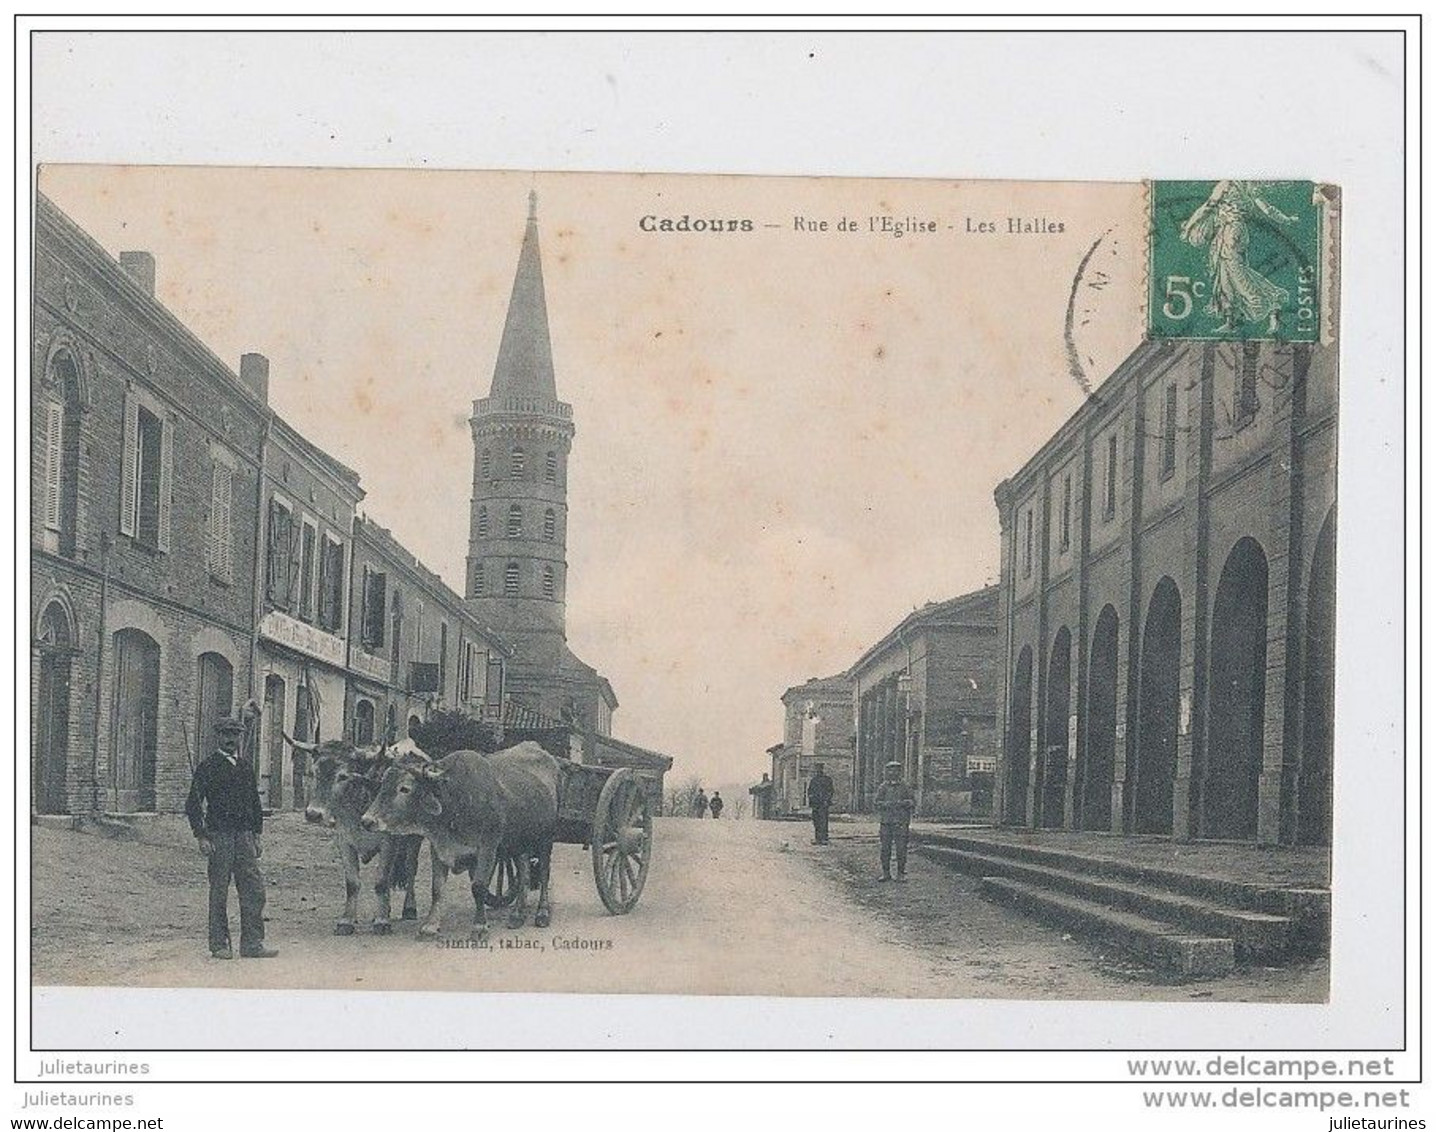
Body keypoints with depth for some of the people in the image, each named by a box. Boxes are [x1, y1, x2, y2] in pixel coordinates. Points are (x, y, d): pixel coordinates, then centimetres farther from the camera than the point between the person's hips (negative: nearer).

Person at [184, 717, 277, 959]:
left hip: (244, 835, 5)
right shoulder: (208, 767, -1)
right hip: (219, 835, -5)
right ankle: (219, 945, 8)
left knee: (254, 889, -1)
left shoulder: (245, 768, 16)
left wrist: (257, 835, 17)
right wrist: (201, 837, -10)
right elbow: (193, 805, -3)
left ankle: (252, 944, 3)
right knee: (219, 893, 0)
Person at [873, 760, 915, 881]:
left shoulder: (905, 787, 5)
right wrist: (886, 804, -14)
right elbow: (875, 804, 4)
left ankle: (902, 874, 3)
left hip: (901, 823, -2)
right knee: (884, 850, 3)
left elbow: (913, 802, -1)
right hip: (885, 822, 2)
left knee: (901, 849, -4)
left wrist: (902, 803, -16)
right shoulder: (883, 788, 9)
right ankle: (886, 874, 12)